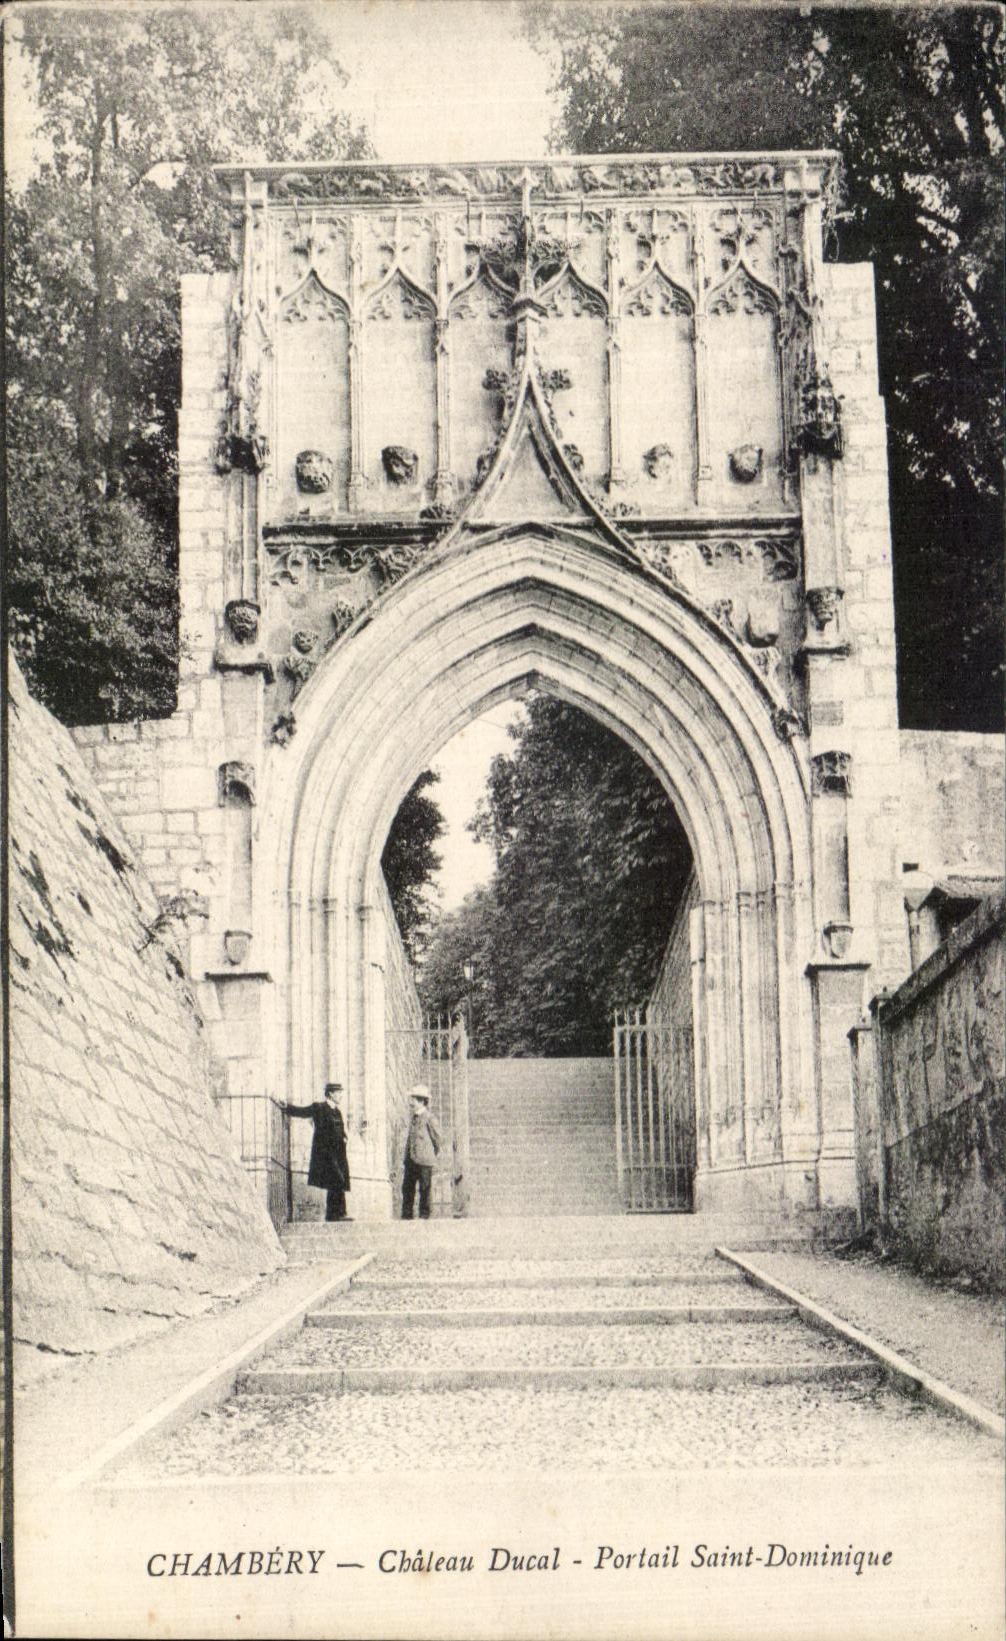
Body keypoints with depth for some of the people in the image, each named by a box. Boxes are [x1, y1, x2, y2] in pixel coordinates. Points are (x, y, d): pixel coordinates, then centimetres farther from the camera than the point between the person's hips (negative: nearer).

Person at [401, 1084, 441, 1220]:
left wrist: (436, 1151, 4)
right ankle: (406, 1214, 15)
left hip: (424, 1159, -8)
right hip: (411, 1158, 8)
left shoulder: (428, 1118, -12)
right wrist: (407, 1154, 13)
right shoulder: (414, 1117, 11)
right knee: (407, 1186, 8)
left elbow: (437, 1135, -6)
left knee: (424, 1188, 1)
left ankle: (424, 1214, 8)